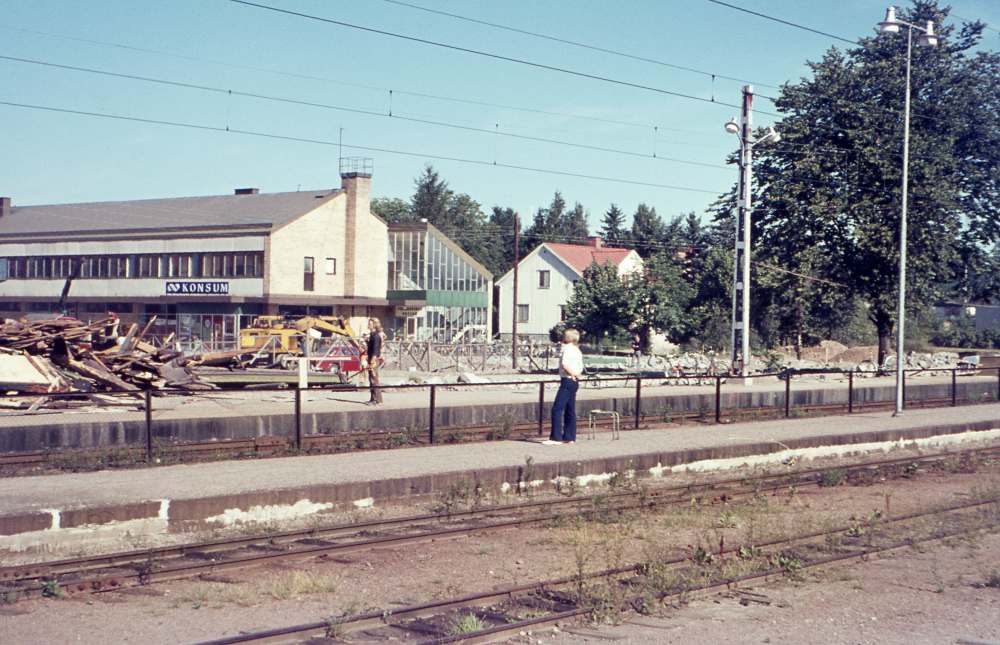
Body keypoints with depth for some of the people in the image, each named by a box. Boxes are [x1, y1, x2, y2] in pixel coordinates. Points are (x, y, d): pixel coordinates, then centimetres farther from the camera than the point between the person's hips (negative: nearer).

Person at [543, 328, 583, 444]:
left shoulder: (567, 349, -12)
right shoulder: (577, 351, 14)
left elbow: (564, 365, -24)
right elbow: (581, 367, 18)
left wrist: (572, 374, -11)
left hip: (567, 381, -9)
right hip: (575, 383, 9)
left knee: (557, 410, -8)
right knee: (570, 411, 12)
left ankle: (556, 437, -11)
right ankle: (570, 437, 14)